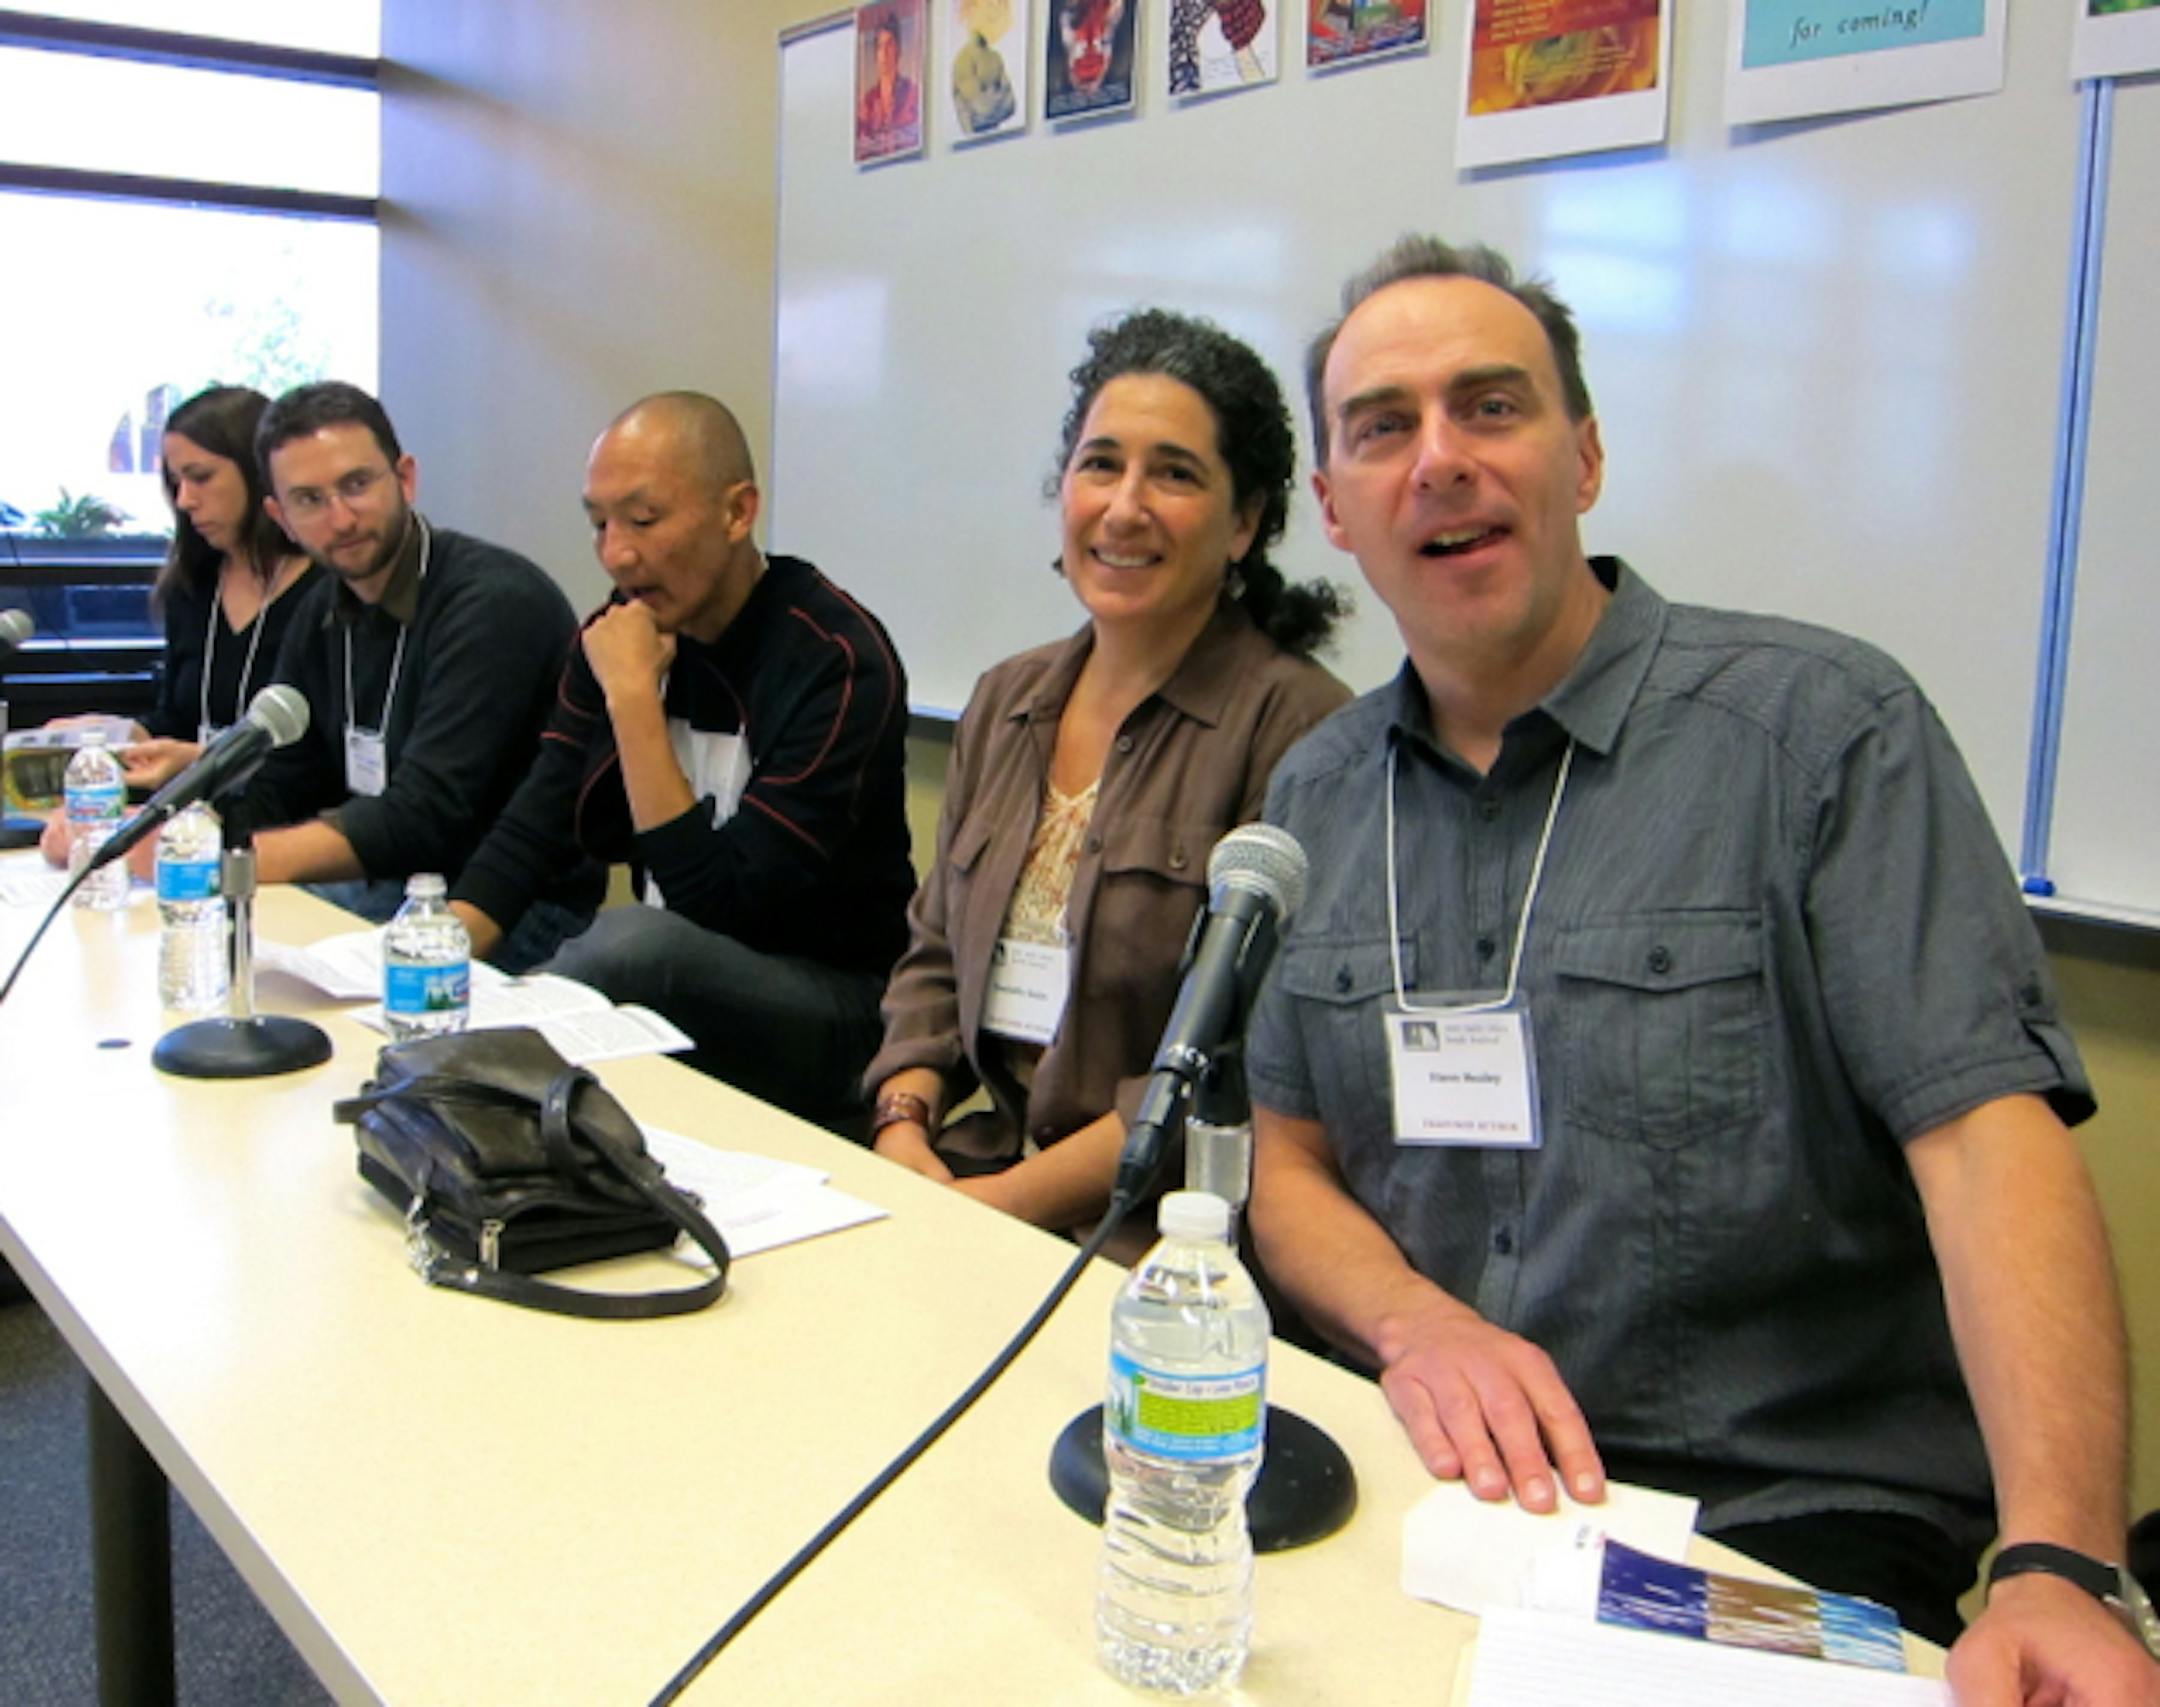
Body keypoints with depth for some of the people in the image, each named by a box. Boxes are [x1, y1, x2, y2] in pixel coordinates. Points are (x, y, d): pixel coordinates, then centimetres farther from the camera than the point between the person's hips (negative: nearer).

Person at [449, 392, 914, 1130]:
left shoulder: (838, 662, -19)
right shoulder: (618, 633, 2)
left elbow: (721, 906, -22)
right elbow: (530, 835, 3)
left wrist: (635, 698, -24)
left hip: (831, 999, -5)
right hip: (673, 982, 5)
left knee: (636, 941, -34)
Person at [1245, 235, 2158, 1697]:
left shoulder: (1821, 724, -6)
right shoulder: (1316, 797, 9)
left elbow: (1989, 1131, -15)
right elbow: (1282, 1151, 11)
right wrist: (1411, 1322, -11)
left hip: (1791, 1520, -3)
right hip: (1426, 1481, 4)